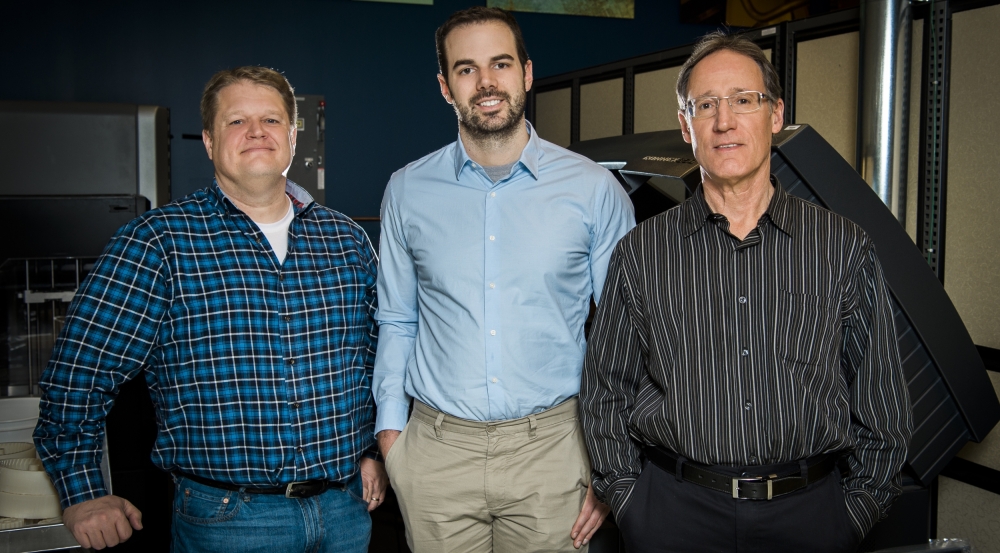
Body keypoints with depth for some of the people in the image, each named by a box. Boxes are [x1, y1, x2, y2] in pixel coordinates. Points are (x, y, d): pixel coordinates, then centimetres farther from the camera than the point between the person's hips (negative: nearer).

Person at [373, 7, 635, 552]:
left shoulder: (595, 190, -3)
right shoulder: (407, 191, 3)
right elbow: (396, 322, 11)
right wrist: (390, 429, 3)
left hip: (551, 446, -1)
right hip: (438, 448, 2)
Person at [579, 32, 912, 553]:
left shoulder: (845, 247, 1)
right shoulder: (640, 253, 1)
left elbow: (881, 402, 6)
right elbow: (605, 395, 5)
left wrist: (855, 511, 1)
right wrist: (632, 505, 0)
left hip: (808, 510, 1)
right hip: (675, 510, 0)